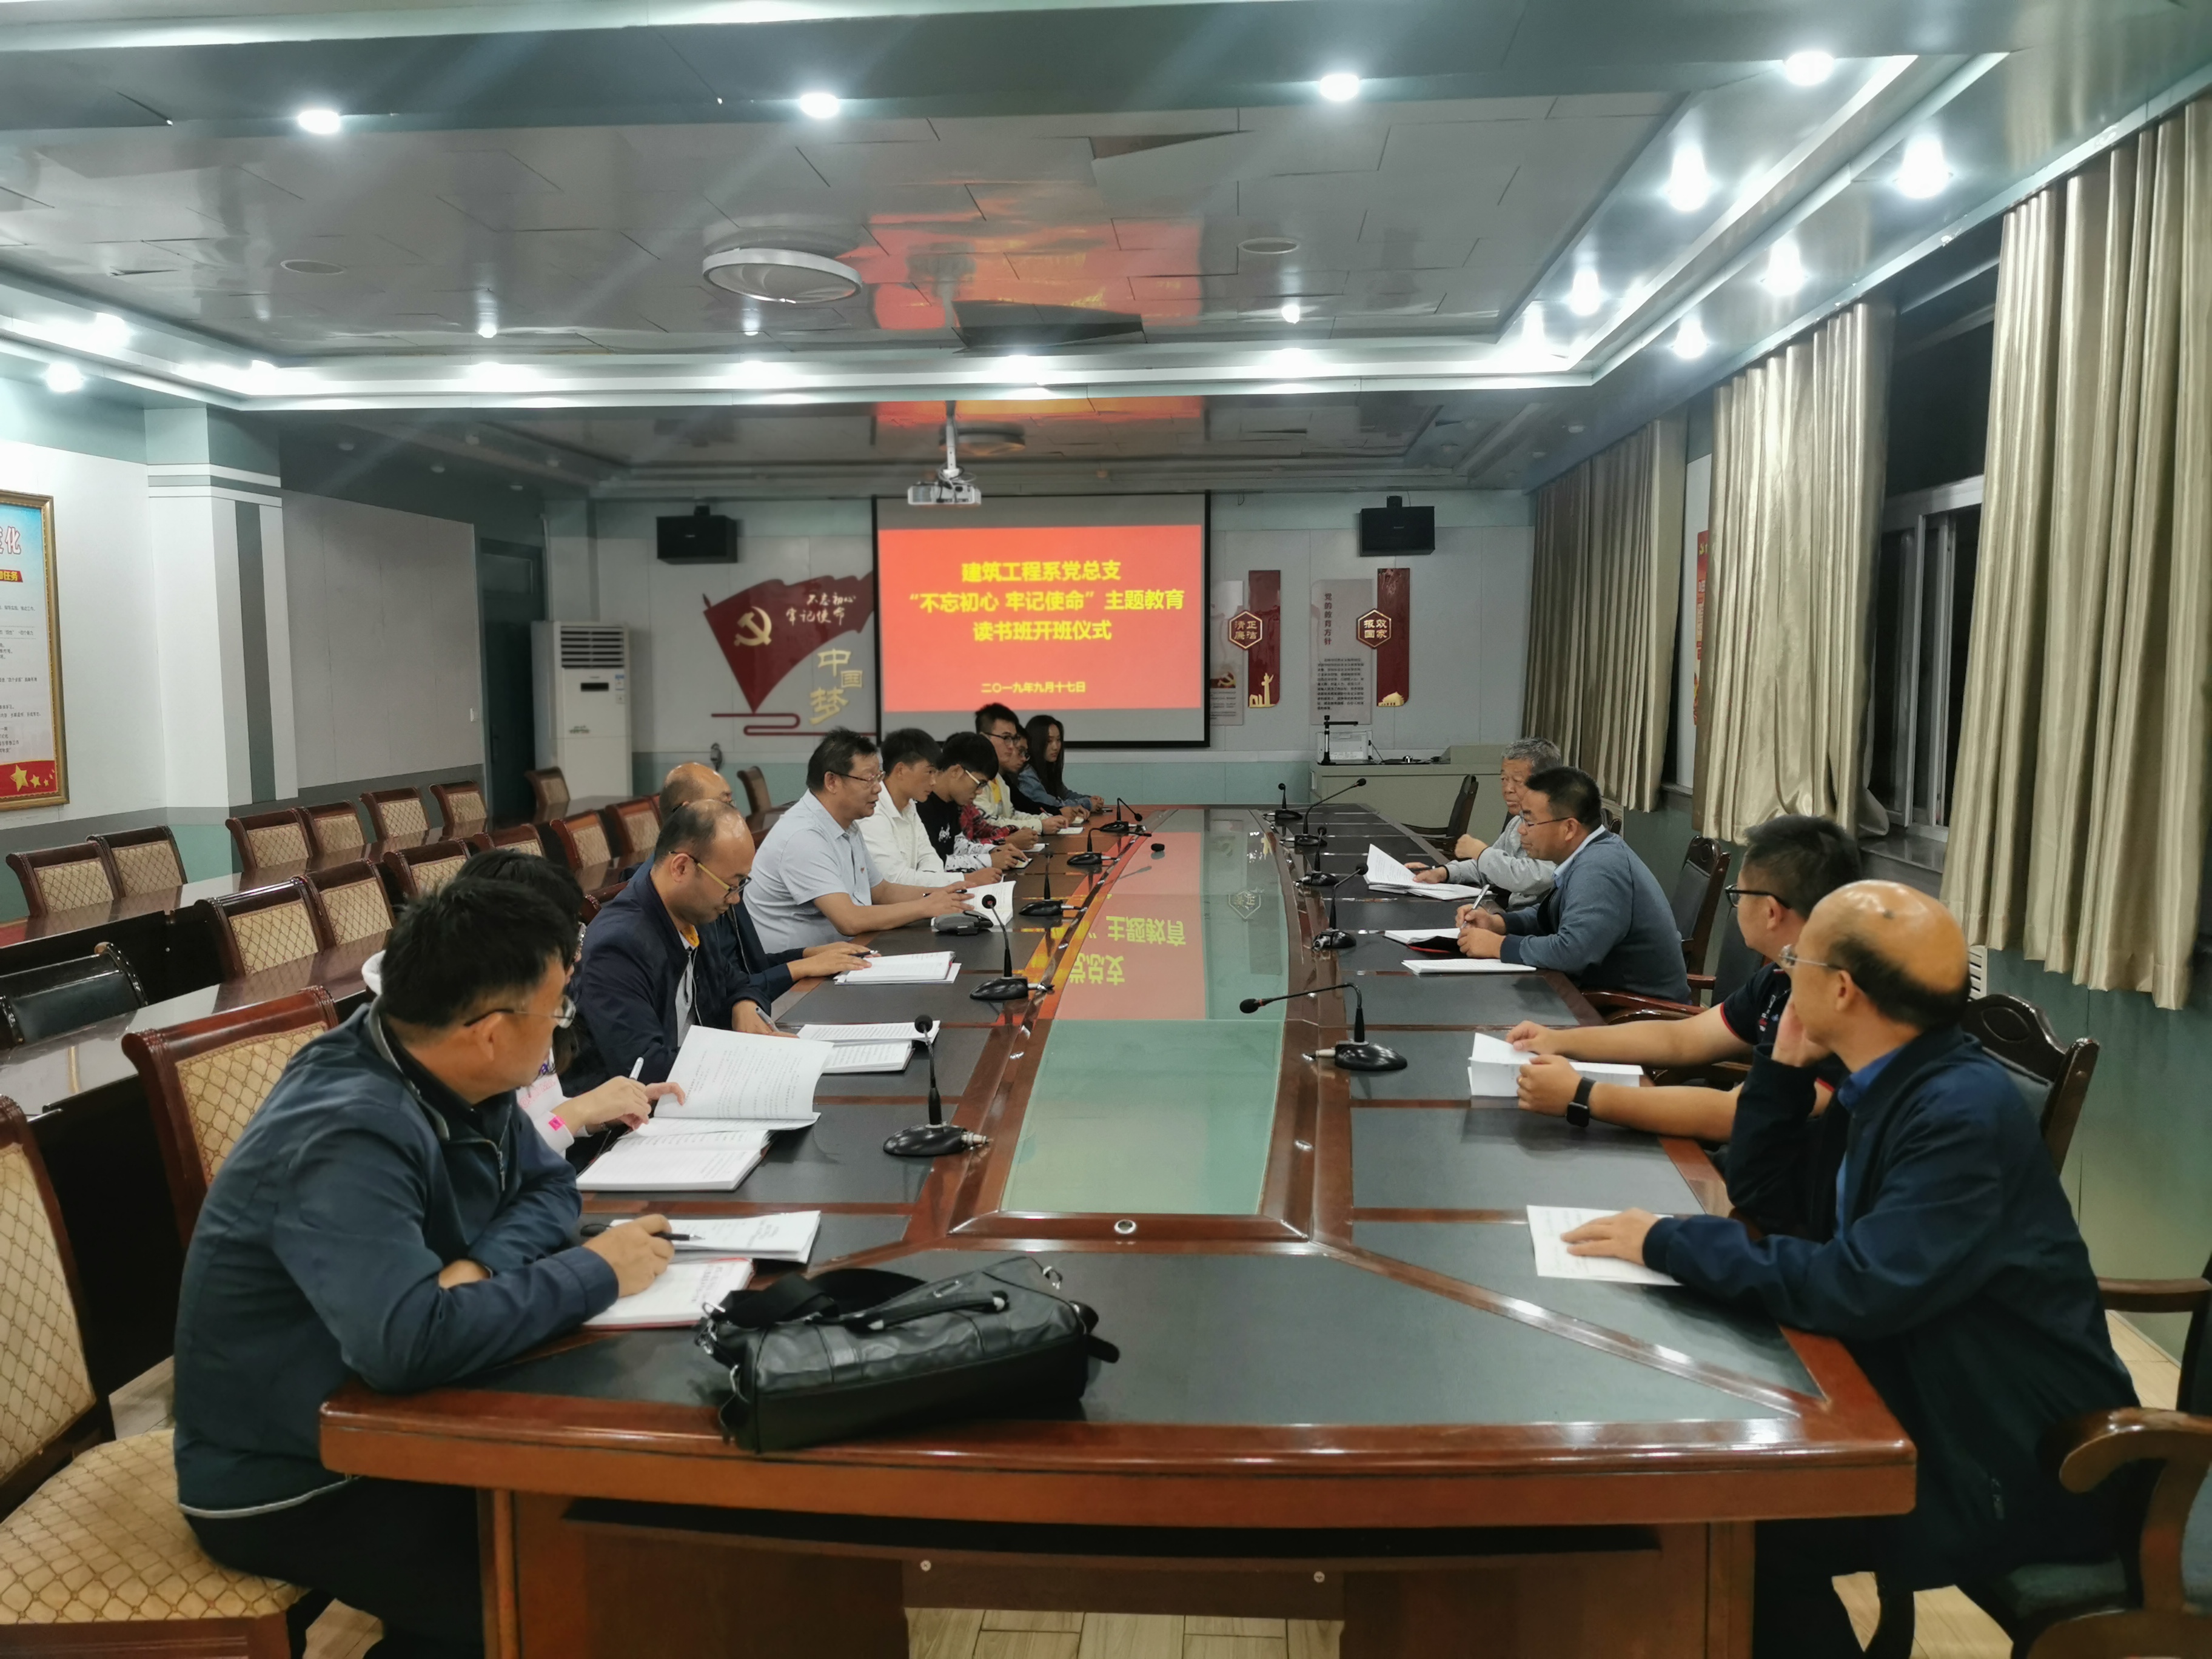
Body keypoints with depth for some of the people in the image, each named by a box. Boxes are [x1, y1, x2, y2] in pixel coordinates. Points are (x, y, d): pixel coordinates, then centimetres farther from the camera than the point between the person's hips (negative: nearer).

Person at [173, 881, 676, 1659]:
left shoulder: (447, 1072, -7)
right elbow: (409, 1345, -43)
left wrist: (479, 1268, -19)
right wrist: (594, 1273, -29)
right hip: (290, 1484, -8)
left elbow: (547, 1187, 3)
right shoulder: (349, 1137, -32)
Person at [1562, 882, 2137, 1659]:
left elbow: (1858, 1289, -33)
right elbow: (1767, 1196, 10)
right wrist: (1786, 1062, -2)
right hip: (1933, 1405, 9)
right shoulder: (1886, 1083, 3)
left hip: (2018, 1464, -9)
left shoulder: (1963, 1113, -26)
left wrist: (1669, 1240, -24)